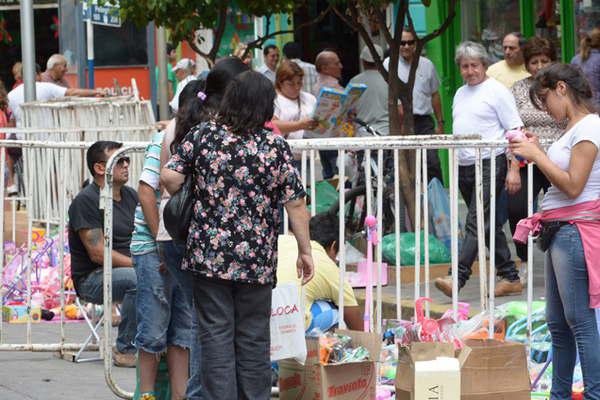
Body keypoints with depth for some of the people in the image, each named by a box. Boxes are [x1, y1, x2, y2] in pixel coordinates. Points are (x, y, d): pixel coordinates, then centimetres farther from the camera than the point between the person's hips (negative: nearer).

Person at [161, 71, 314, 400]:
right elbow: (295, 204, -5)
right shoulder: (276, 146, -4)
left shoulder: (202, 135, -3)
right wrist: (304, 250, 4)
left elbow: (169, 178, -7)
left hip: (209, 254, 0)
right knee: (253, 337, 10)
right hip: (257, 260, 0)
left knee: (216, 335, 3)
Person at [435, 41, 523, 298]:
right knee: (489, 224, 11)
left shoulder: (496, 91, -5)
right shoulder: (460, 94, 19)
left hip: (489, 164, -8)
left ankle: (457, 278, -24)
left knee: (476, 223, -14)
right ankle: (510, 278, 16)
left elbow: (514, 130, -9)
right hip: (464, 167, 8)